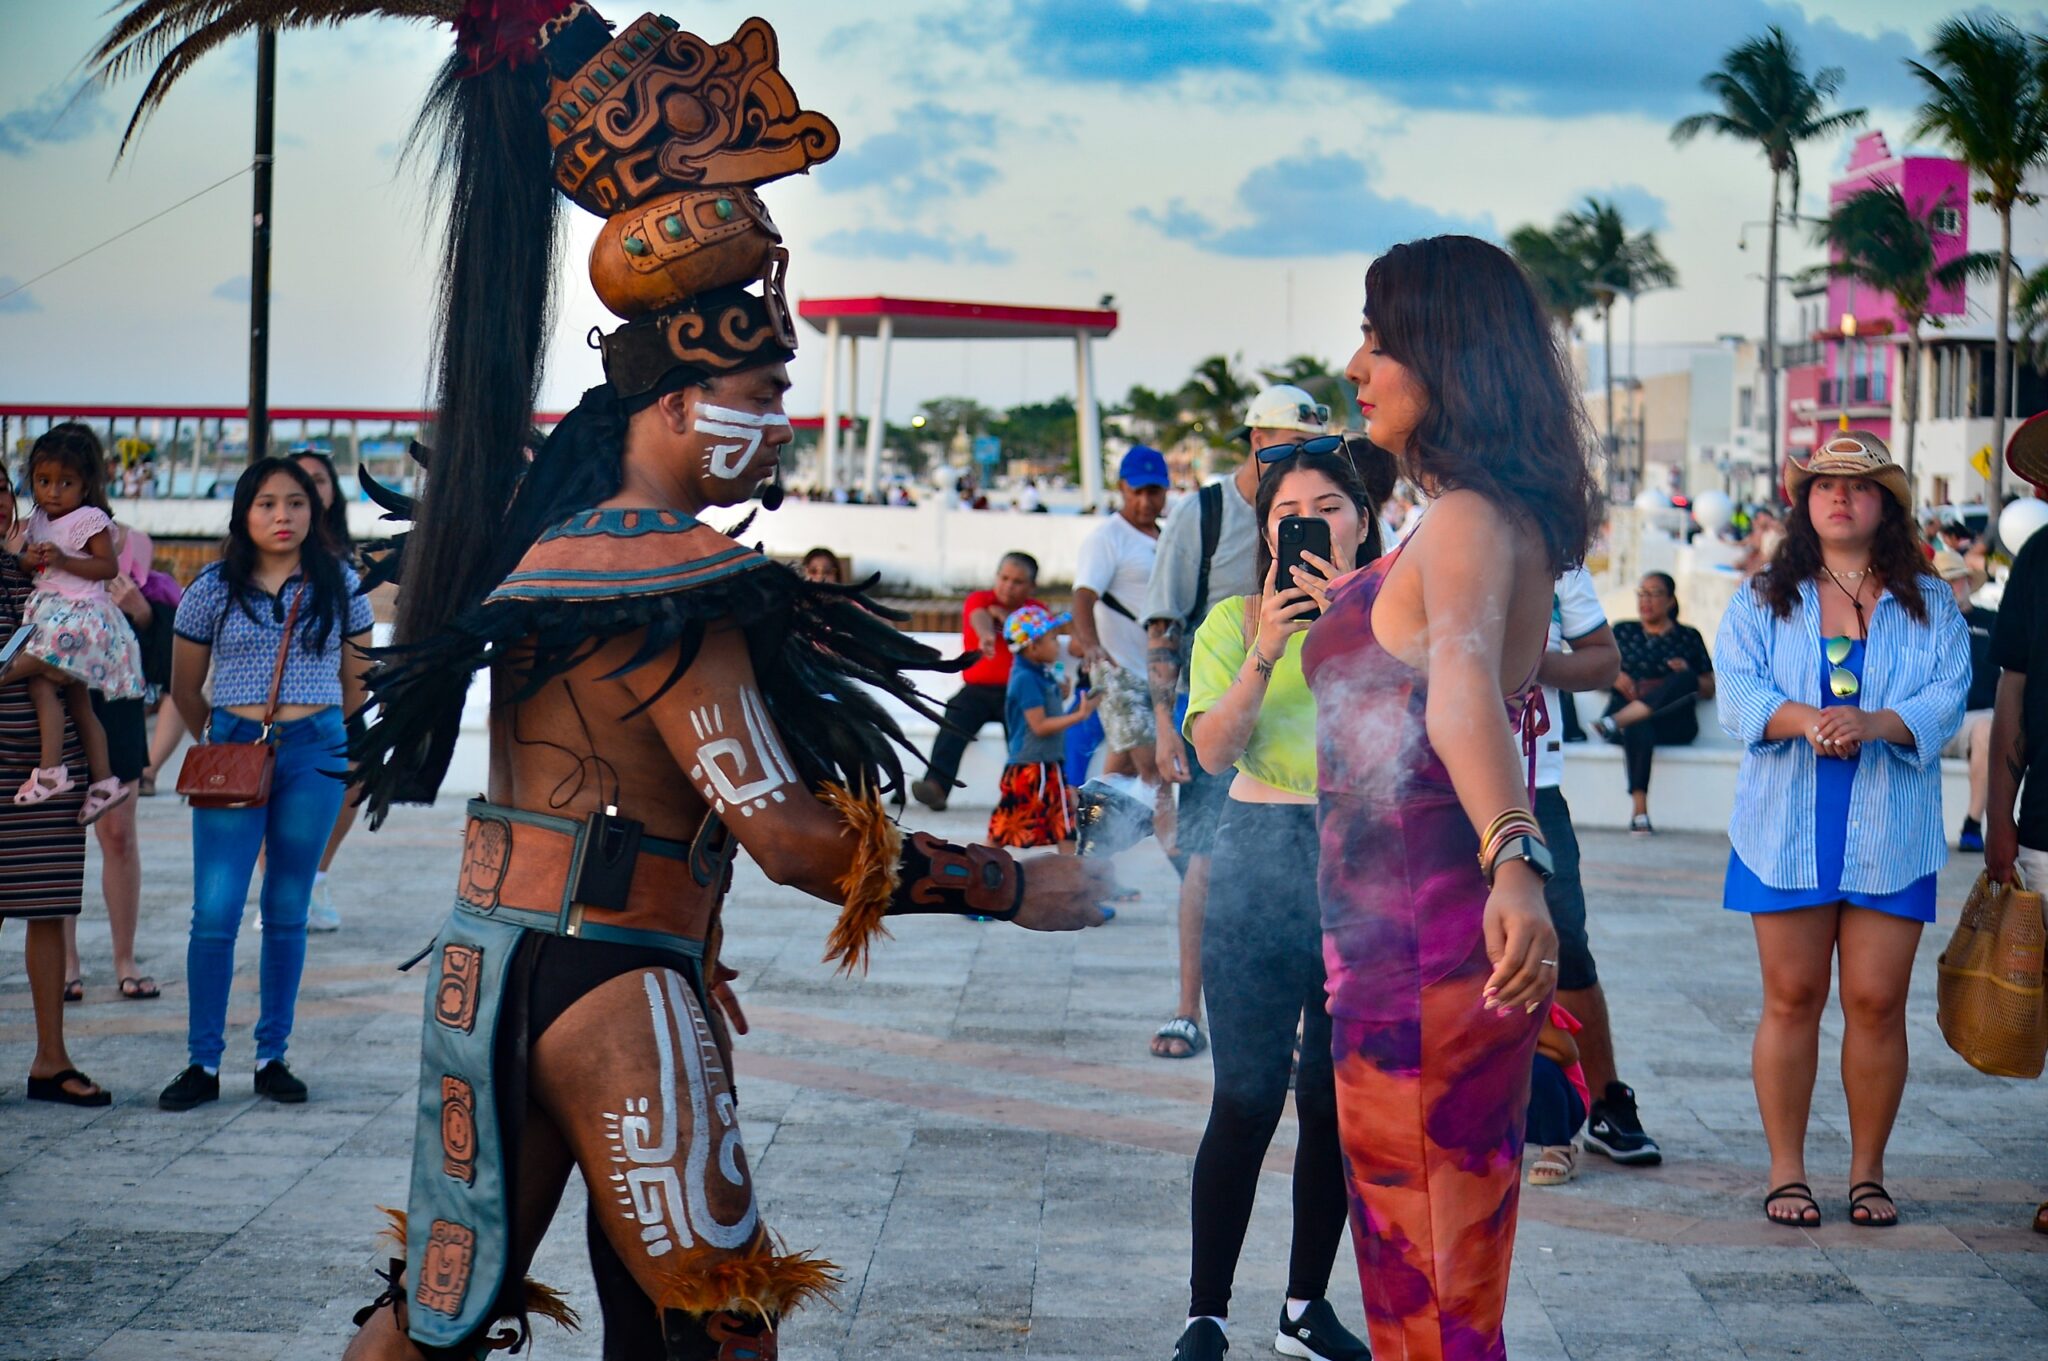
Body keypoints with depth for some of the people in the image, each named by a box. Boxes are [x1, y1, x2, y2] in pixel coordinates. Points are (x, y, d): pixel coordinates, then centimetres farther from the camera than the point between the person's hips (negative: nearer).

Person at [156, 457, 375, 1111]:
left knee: (287, 912, 6)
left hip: (315, 751, 1)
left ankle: (273, 1058, 13)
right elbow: (185, 688, 13)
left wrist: (351, 759, 14)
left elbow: (356, 681, 14)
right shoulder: (214, 587, 3)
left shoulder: (338, 584, 6)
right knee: (215, 911, -7)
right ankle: (202, 1063, -1)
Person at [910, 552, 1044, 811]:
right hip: (977, 689, -1)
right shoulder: (979, 600, 5)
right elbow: (979, 616, -21)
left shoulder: (1036, 611, 12)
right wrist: (986, 634, -46)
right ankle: (936, 787, -43)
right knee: (953, 722, -29)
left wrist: (1003, 615, -8)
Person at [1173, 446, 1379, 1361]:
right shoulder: (1235, 621, 4)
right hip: (1263, 861, -2)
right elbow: (1215, 751, -8)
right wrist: (1264, 653, -20)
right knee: (1246, 1101, -5)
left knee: (1338, 1102, 8)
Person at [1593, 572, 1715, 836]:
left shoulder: (1689, 637, 20)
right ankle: (1639, 811, -48)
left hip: (1673, 724, 0)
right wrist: (1615, 678, -5)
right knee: (1638, 730, -38)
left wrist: (1686, 677, -6)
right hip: (1627, 715, 0)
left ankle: (1614, 722, -42)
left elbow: (1709, 689, 16)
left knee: (1684, 679, -32)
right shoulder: (1623, 631, 24)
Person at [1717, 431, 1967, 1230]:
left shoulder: (1929, 606, 9)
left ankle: (1868, 1171, 13)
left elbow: (1946, 701, -3)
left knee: (1877, 1001, 0)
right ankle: (1786, 1171, 10)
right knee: (1792, 998, 2)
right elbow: (1738, 692, -3)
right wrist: (1803, 719, -21)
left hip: (1891, 833, 0)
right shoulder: (1763, 599, 9)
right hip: (1787, 827, 0)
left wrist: (1874, 723, -22)